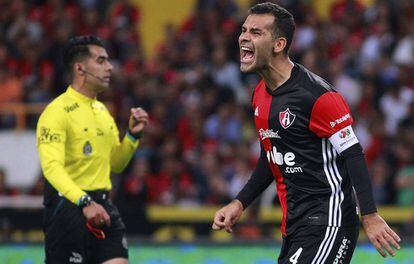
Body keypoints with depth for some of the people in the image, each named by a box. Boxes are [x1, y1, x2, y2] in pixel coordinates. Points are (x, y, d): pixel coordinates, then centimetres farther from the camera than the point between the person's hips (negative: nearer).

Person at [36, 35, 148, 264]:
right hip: (68, 205, -7)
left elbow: (115, 164, 25)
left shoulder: (102, 110, 17)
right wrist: (84, 202, -36)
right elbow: (52, 167, -24)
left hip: (102, 206, 8)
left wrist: (133, 134, 7)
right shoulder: (57, 112, -12)